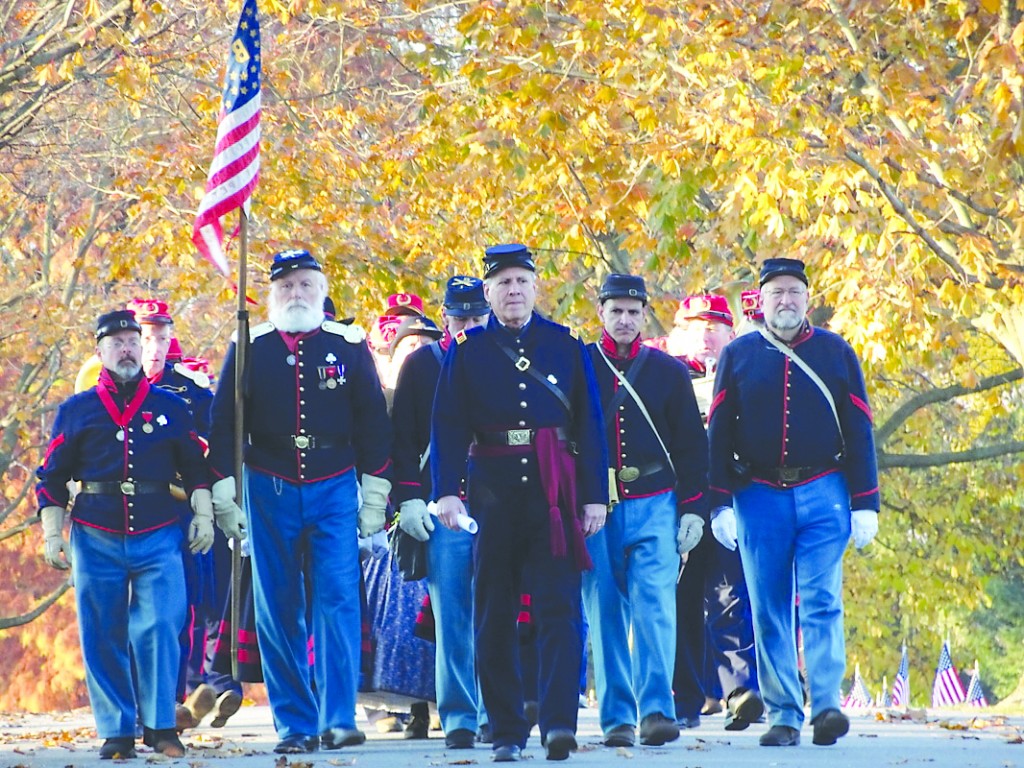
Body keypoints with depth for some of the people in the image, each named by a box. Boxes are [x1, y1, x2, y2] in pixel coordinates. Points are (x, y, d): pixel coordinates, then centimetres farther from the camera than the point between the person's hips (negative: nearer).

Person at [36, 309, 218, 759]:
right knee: (103, 637, 0)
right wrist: (52, 534, 4)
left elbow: (196, 468, 16)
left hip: (158, 539, 0)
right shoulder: (76, 411, 9)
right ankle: (117, 732, 8)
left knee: (159, 629, -12)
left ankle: (160, 725, -1)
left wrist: (203, 516, 6)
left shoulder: (171, 407, 11)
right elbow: (52, 477, 11)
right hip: (96, 541, 1)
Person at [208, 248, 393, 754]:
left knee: (337, 600, -12)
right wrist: (223, 490, 2)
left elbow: (372, 420, 8)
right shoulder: (250, 348, 5)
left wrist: (374, 493, 4)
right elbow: (224, 422, 8)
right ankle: (295, 725, 6)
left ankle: (338, 719, -12)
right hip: (269, 494, 1)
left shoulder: (350, 346, 5)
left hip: (334, 490, -1)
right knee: (277, 611, 1)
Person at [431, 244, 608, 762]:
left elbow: (590, 424, 8)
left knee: (559, 607, -10)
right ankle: (506, 733, 10)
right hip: (493, 493, 1)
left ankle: (559, 723, -16)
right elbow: (448, 427, 0)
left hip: (555, 494, 0)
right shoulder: (467, 351, 7)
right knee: (494, 617, 3)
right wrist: (447, 491, -13)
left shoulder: (566, 345, 9)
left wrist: (595, 497, 2)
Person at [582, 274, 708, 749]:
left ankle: (657, 710, -17)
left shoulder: (669, 371, 9)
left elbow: (692, 444, 10)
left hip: (653, 507, -1)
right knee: (604, 614, 0)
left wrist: (693, 509, 3)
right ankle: (617, 718, 4)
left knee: (655, 606, -13)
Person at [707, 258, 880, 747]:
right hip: (759, 499, 1)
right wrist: (720, 504, -2)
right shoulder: (738, 356, 8)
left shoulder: (835, 352, 7)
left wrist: (865, 504, 0)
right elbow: (718, 434, 7)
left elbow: (859, 430, 6)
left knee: (822, 602, -11)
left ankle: (827, 704, -16)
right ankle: (783, 715, 5)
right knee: (769, 611, 1)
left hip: (823, 494, -1)